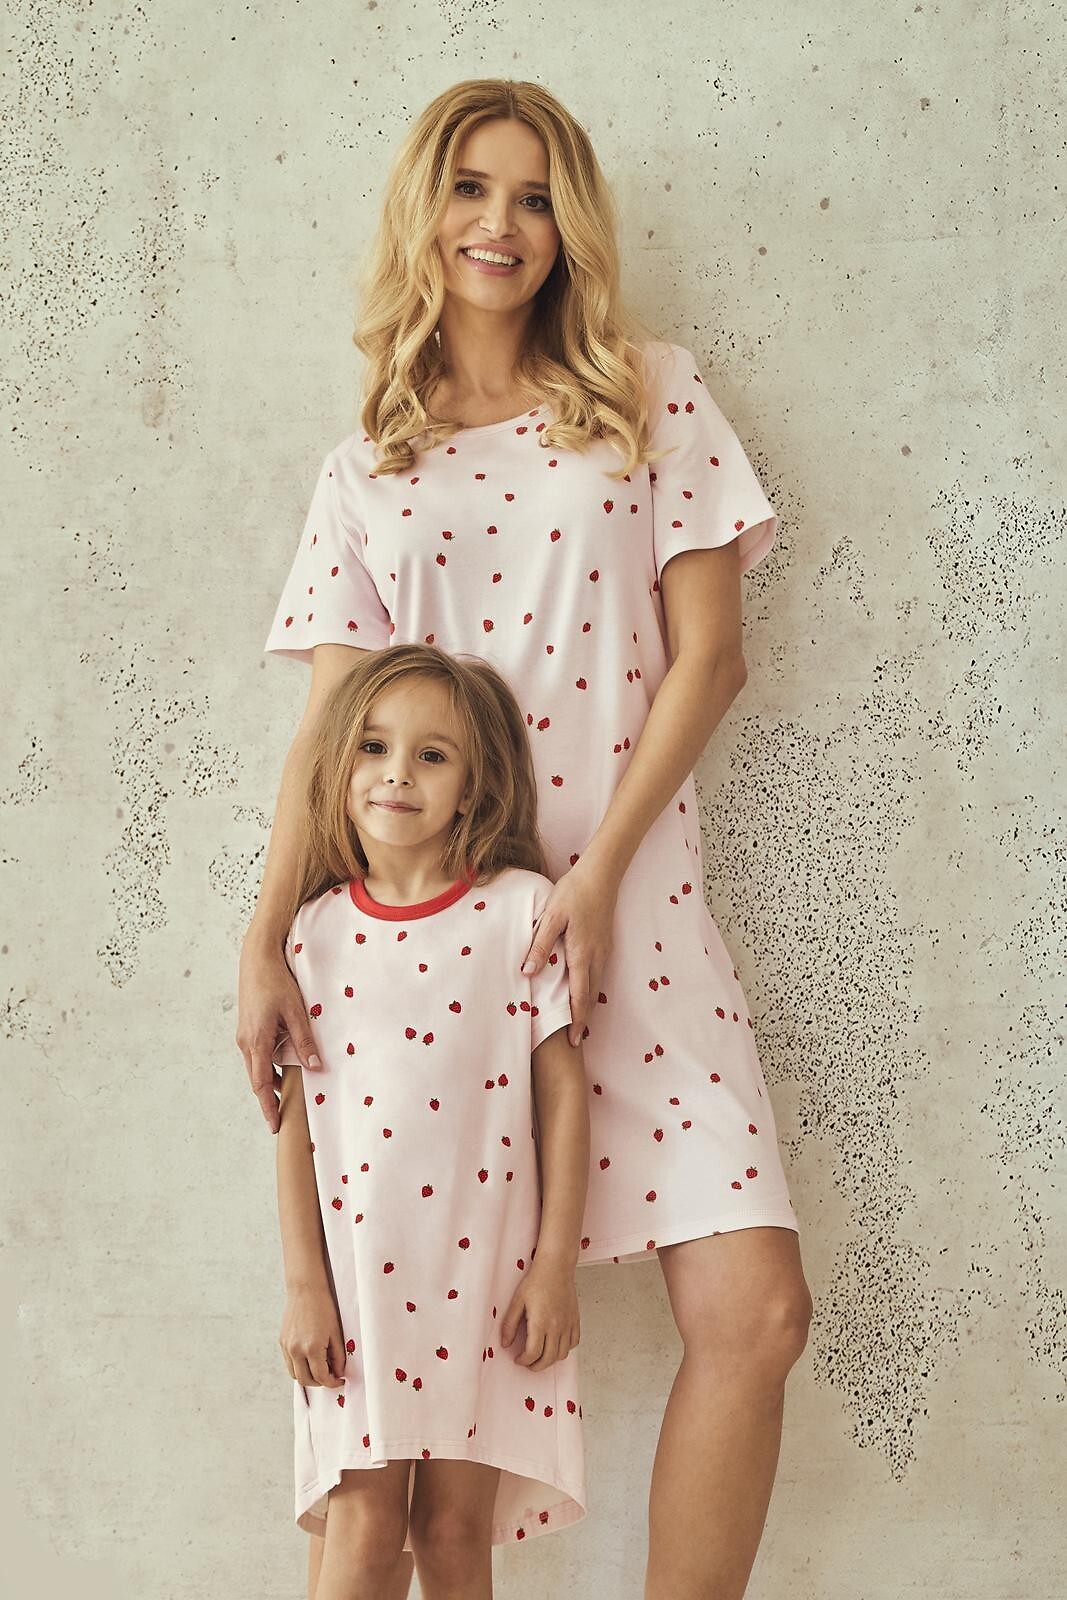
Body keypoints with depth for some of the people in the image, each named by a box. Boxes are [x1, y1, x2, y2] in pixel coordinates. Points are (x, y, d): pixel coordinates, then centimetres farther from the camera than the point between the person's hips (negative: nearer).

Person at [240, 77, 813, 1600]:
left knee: (754, 1309, -10)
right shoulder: (364, 470, 13)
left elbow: (707, 652, 2)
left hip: (630, 904, 0)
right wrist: (264, 942, -4)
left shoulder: (651, 395, 9)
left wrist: (598, 878, -7)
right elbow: (329, 723, 9)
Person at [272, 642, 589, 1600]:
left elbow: (562, 1089, 0)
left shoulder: (522, 908, -1)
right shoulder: (317, 930, 4)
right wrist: (304, 1283, 0)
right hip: (360, 1271, 1)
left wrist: (555, 1266, -3)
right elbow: (297, 1118, 5)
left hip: (488, 1267, -1)